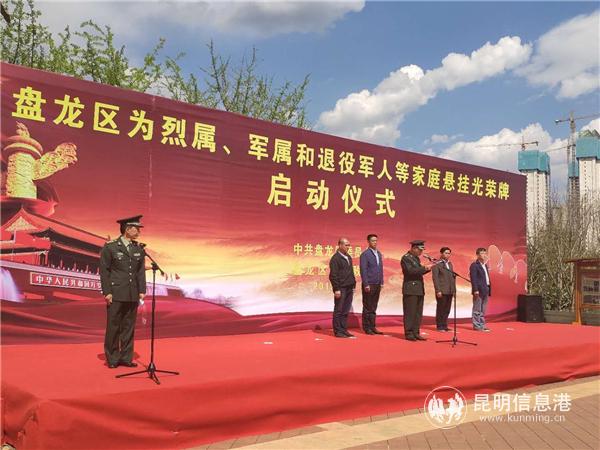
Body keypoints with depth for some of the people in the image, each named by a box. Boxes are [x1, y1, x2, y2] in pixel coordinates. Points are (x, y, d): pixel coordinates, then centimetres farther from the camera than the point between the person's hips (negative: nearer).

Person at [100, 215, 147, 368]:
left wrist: (142, 291, 3)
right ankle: (112, 359, 14)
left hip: (133, 295, 4)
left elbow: (141, 271, 10)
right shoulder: (110, 247, -2)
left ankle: (126, 357, 17)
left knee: (129, 326, 8)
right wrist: (107, 292, -8)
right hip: (116, 294, -4)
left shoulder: (139, 249, 10)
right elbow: (104, 271, -3)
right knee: (113, 326, 3)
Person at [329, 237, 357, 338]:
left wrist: (353, 285, 15)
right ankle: (338, 331, 4)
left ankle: (344, 330, 17)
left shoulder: (349, 257, 15)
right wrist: (336, 289, -17)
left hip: (349, 288, 8)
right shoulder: (335, 258, -10)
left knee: (346, 311, 11)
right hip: (341, 288, -8)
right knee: (338, 310, -1)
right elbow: (333, 275, -13)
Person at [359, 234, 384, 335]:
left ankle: (372, 327, 16)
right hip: (369, 285, -6)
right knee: (367, 307, 0)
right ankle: (367, 328, 7)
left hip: (377, 285, 6)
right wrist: (366, 284, -16)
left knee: (373, 307, 10)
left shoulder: (379, 254, 13)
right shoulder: (365, 254, -8)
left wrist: (381, 282, 11)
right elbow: (363, 270, -12)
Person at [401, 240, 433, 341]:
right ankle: (409, 334, 0)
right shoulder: (406, 258, -9)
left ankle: (416, 333, 14)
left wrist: (427, 268, 4)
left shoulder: (416, 258, 18)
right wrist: (424, 268, -20)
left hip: (419, 289, 9)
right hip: (410, 289, -9)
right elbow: (410, 271, -21)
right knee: (410, 312, -5)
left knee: (418, 313, 8)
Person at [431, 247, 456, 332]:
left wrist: (454, 289, 12)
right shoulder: (437, 264, -6)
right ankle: (440, 326, 6)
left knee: (447, 309, 8)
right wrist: (438, 291, -17)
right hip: (442, 291, -7)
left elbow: (453, 277, 19)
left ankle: (444, 326, 16)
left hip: (450, 291, 7)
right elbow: (435, 278, -11)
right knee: (441, 309, -1)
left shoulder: (450, 264, 16)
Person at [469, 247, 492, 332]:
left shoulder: (485, 265, 18)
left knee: (483, 310, 12)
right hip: (478, 290, -9)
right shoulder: (474, 265, -9)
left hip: (485, 290, 9)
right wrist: (475, 290, -21)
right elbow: (473, 278, -15)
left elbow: (487, 278, 18)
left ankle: (482, 325, 18)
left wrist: (488, 290, 12)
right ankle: (476, 326, 1)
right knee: (477, 309, -3)